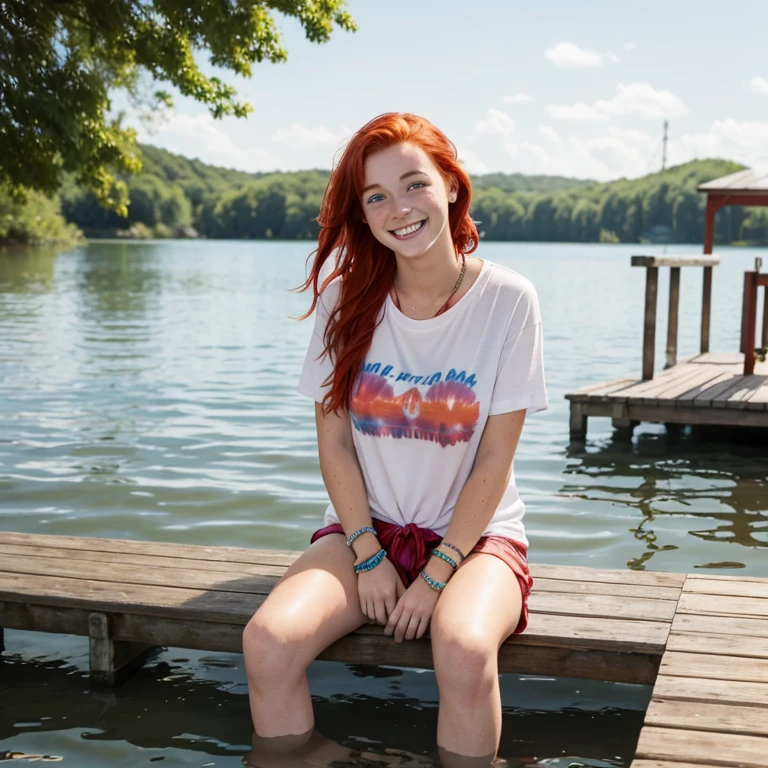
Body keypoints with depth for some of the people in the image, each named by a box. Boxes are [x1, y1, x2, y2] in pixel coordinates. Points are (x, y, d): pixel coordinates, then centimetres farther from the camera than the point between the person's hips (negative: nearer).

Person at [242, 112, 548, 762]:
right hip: (368, 525, 2)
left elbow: (495, 461, -9)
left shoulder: (508, 299, -9)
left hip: (474, 532, -2)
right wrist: (369, 556, -9)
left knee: (465, 651, -35)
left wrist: (435, 577, -13)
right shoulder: (347, 293, -3)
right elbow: (335, 443, -1)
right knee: (268, 642, -25)